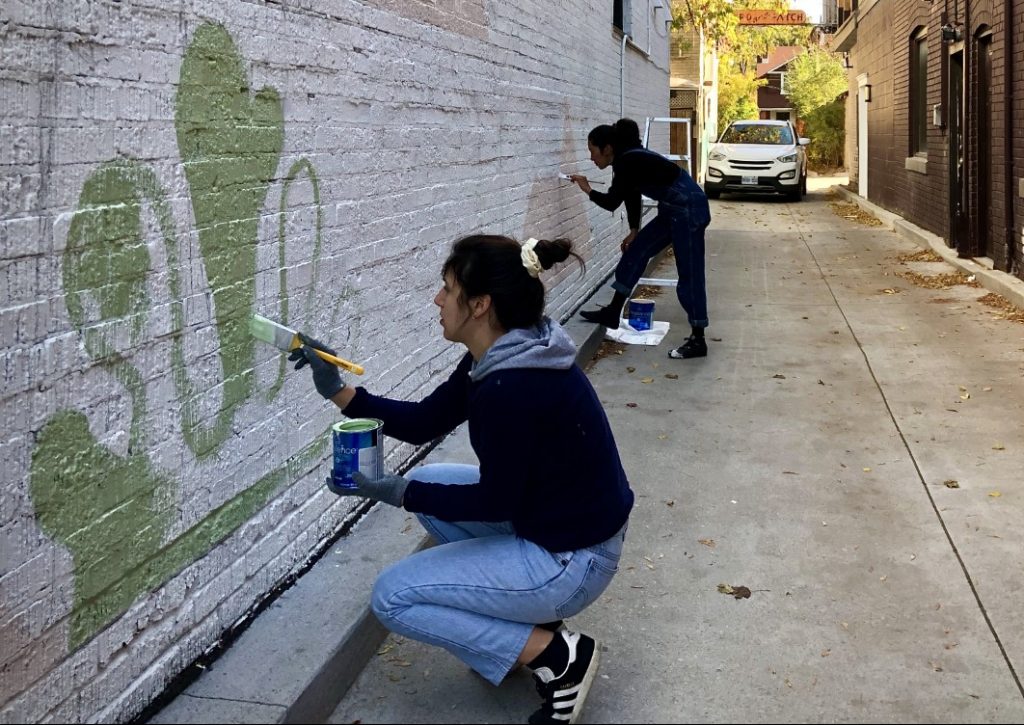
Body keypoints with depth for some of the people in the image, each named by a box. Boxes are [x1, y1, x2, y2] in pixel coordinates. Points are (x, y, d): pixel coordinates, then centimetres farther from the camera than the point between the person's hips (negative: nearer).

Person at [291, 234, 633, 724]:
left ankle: (557, 656, -2)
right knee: (426, 482, 20)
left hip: (572, 559, -9)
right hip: (554, 519, 9)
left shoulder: (509, 388, -29)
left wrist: (399, 493, -12)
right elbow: (422, 424, 9)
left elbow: (495, 504, -19)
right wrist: (337, 391, 2)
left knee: (392, 598, -2)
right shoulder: (504, 355, 1)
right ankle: (527, 619, 19)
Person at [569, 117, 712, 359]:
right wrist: (634, 231, 26)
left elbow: (611, 203, -13)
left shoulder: (628, 161, -18)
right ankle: (613, 313, 17)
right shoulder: (628, 159, 10)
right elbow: (632, 196, 21)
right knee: (635, 251, 10)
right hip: (674, 210, 10)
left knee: (689, 275, -5)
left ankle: (698, 341, 2)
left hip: (689, 209, -10)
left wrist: (588, 190, 3)